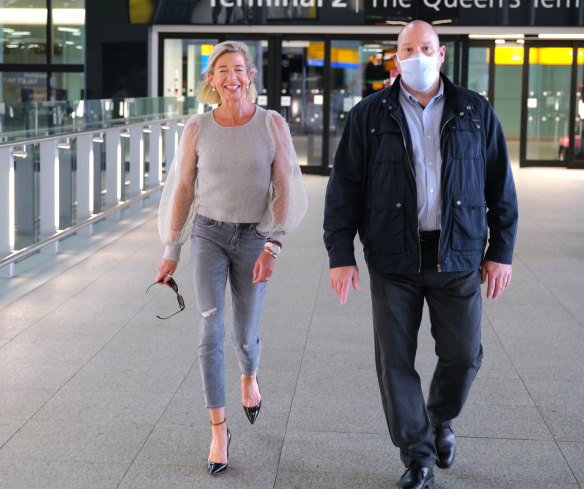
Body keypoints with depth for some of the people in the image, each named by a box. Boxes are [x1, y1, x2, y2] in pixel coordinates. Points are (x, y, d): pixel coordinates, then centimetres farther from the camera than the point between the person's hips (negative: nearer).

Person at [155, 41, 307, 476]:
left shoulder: (273, 125, -6)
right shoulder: (197, 129, -3)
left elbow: (286, 189, -8)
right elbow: (182, 191, 3)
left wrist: (272, 247, -17)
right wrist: (171, 253, 4)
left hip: (254, 238, 0)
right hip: (208, 234, 0)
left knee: (245, 335, 10)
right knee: (211, 332, -9)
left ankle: (249, 377, 47)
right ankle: (219, 428, 4)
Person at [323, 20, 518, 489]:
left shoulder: (475, 112, 4)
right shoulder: (370, 116, 1)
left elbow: (501, 186, 7)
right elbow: (344, 189, 1)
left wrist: (501, 251, 3)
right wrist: (341, 255, -6)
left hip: (457, 257, 1)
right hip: (394, 259, 0)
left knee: (463, 355, 4)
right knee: (395, 360, 1)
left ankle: (441, 418, 36)